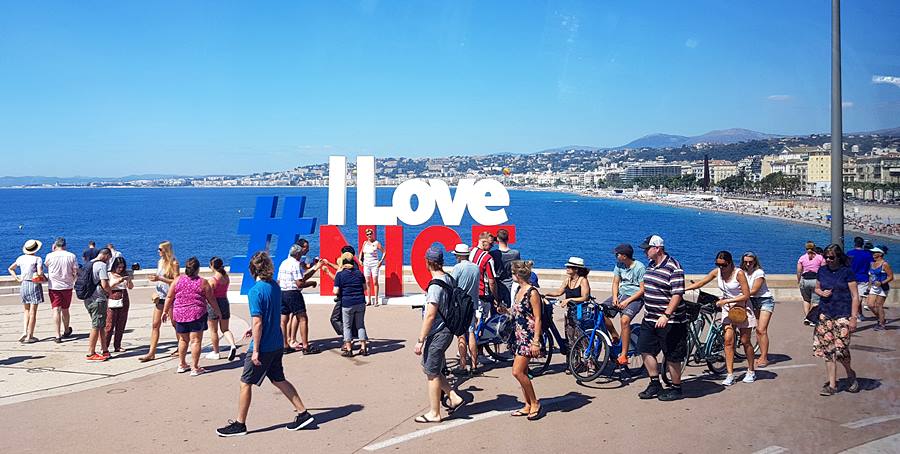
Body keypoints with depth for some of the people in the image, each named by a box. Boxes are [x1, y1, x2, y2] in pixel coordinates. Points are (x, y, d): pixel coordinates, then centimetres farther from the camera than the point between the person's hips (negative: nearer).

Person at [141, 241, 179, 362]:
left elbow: (176, 281, -16)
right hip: (160, 296, 7)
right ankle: (151, 353, 2)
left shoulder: (173, 263, -9)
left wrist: (159, 278, -20)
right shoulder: (160, 262, 12)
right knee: (155, 324, 1)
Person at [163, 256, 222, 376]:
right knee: (196, 340, 1)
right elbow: (211, 300, 1)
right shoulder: (203, 283, -5)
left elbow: (169, 297, 5)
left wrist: (165, 311, 17)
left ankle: (181, 365, 30)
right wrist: (218, 312, 15)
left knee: (183, 340, 19)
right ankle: (194, 368, 3)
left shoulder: (177, 280, 2)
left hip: (180, 314, 3)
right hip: (197, 314, -3)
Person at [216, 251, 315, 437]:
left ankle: (239, 424, 16)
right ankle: (303, 413, 17)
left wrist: (255, 350, -18)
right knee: (279, 380, 18)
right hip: (277, 344, 8)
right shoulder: (275, 286, 5)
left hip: (263, 346, -8)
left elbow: (257, 322, -21)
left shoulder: (255, 291, -18)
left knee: (246, 383, 6)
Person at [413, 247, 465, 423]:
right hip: (446, 330, 9)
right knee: (429, 367, 20)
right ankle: (454, 398, 21)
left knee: (432, 373, 4)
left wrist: (420, 340, -19)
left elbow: (430, 315, -23)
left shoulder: (436, 285, -22)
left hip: (437, 334, -9)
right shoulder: (449, 279, 5)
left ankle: (434, 413, 15)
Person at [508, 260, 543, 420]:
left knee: (518, 372, -12)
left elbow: (537, 319, -15)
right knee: (522, 373, 10)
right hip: (518, 336, 9)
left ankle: (535, 403, 2)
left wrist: (536, 342, -18)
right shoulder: (519, 291, 12)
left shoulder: (532, 293, -13)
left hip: (528, 336, -9)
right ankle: (528, 406, 19)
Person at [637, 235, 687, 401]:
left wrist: (666, 315, -28)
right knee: (646, 350, 10)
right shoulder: (651, 264, 10)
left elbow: (677, 295, -22)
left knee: (672, 357, 1)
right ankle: (655, 384, 23)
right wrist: (647, 309, 23)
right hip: (650, 319, 9)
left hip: (669, 321, -9)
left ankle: (676, 388, 17)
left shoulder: (673, 268, -17)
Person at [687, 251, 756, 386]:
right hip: (727, 309, 4)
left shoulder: (739, 273, -18)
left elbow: (746, 295, -17)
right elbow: (700, 283, 0)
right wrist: (682, 289, -12)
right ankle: (730, 375, -4)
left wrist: (726, 301, -21)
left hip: (742, 308, -4)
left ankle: (751, 371, 24)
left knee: (745, 341, 5)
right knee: (728, 340, -5)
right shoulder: (717, 272, -4)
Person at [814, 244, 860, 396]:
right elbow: (816, 288, 22)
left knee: (840, 349, -8)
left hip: (843, 315, -4)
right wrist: (821, 293, -3)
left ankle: (850, 374, 22)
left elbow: (855, 296, -6)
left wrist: (853, 318, -11)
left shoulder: (847, 272, -5)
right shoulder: (822, 271, 8)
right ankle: (832, 385, 10)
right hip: (825, 315, 4)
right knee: (828, 349, 3)